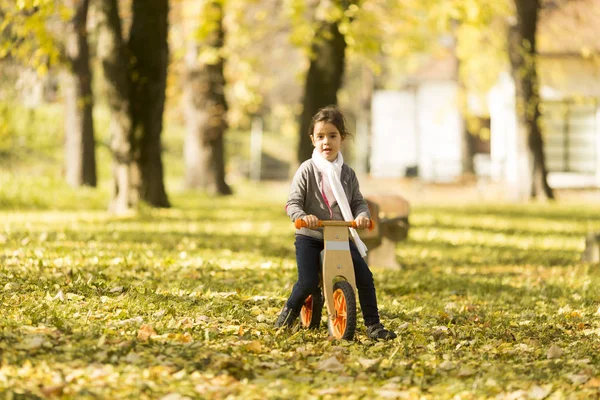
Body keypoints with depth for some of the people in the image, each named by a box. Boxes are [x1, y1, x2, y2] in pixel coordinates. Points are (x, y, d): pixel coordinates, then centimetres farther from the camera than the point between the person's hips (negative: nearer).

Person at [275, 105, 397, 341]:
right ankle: (289, 313, 12)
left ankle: (373, 325, 0)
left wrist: (362, 215, -17)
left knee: (365, 276, -11)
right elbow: (293, 203, -8)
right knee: (308, 282, -19)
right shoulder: (307, 170, -6)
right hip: (310, 236, -3)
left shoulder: (347, 173, 5)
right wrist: (302, 216, -30)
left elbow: (358, 202, 7)